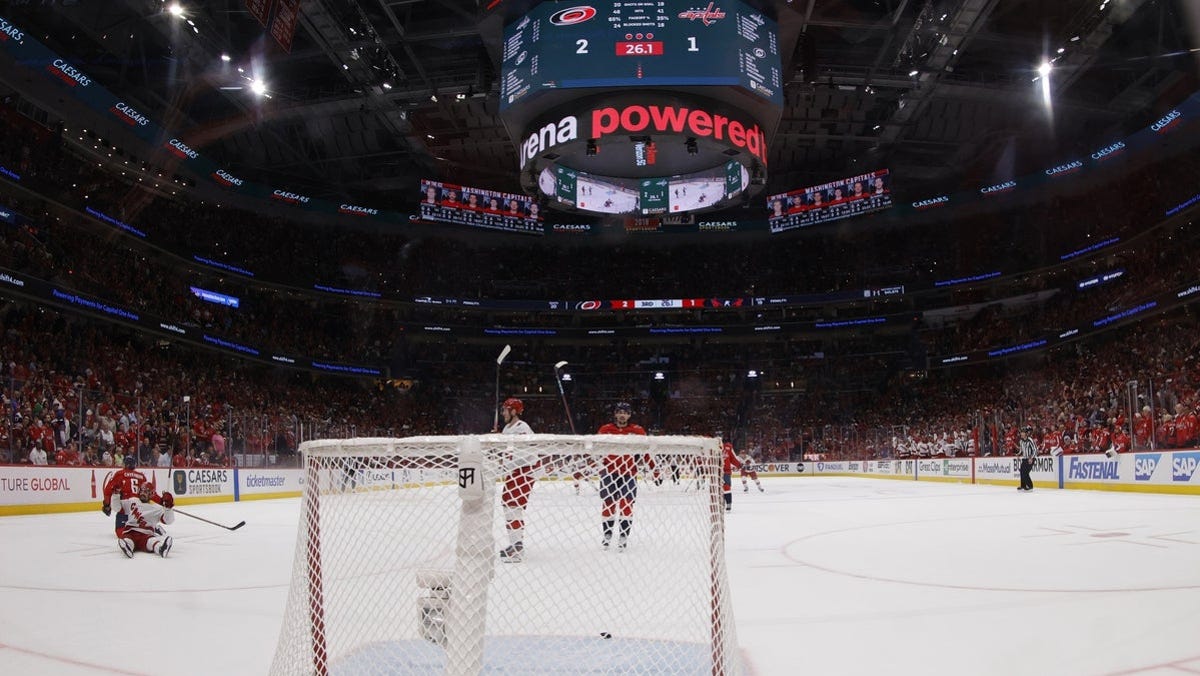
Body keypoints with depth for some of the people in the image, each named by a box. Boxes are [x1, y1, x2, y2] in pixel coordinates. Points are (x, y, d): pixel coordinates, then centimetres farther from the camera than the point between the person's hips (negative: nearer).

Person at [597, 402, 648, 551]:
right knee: (608, 504, 8)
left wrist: (655, 469, -1)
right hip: (609, 472, 1)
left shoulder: (638, 431, -1)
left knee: (626, 505, -3)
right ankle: (607, 534, 24)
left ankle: (623, 536, 7)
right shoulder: (605, 430, 0)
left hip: (629, 473, -1)